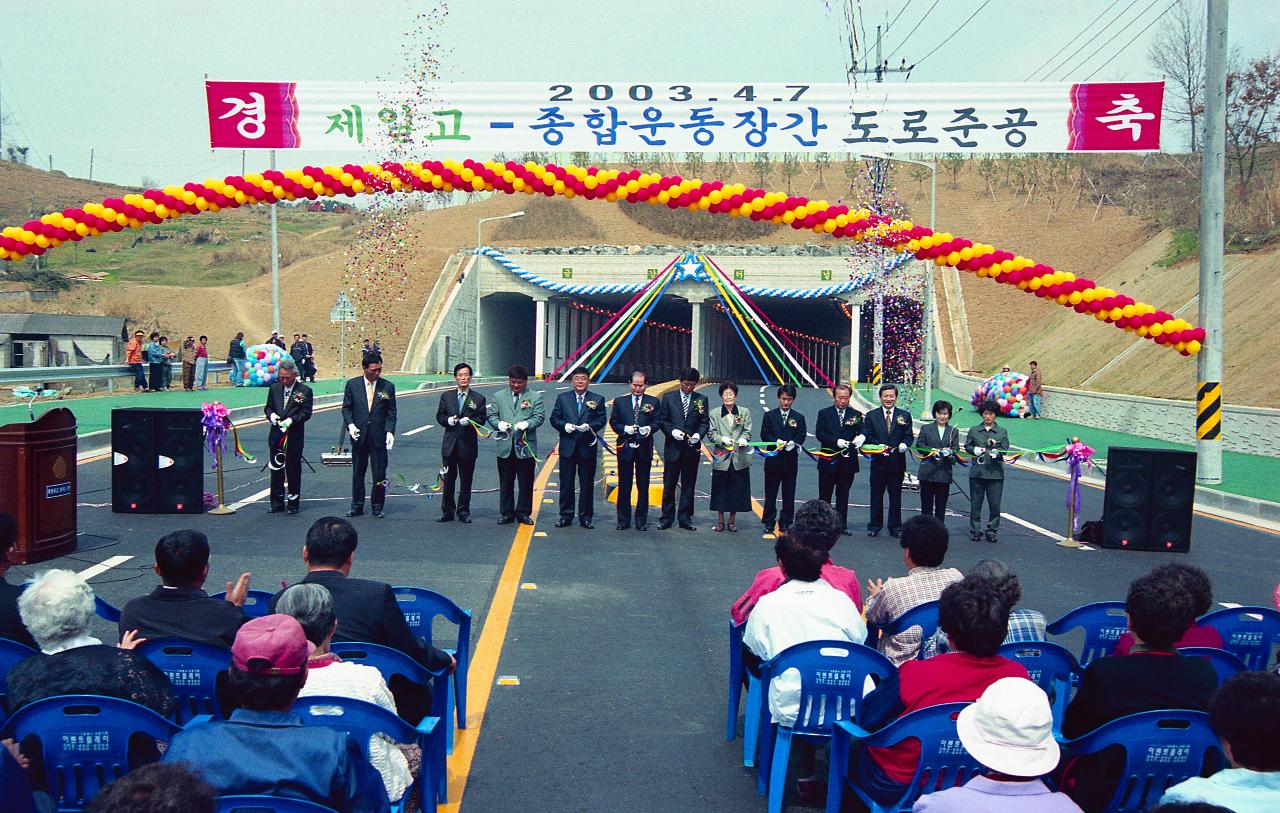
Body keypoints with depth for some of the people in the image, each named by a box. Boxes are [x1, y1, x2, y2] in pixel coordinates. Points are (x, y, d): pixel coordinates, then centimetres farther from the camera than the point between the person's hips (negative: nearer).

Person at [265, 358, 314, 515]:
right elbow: (268, 407, 15)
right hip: (276, 436, 4)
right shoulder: (274, 388, 9)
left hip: (295, 436, -4)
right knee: (276, 470, 8)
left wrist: (291, 420, -21)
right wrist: (271, 415, -8)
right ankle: (277, 503, 15)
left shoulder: (305, 391, -4)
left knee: (293, 470, 2)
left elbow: (306, 413, -7)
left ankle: (293, 503, 12)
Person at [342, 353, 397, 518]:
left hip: (379, 436, -1)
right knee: (357, 472, 9)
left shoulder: (388, 386, 2)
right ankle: (357, 506, 18)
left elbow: (391, 412, 3)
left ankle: (377, 507, 12)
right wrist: (350, 424, -10)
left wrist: (390, 431, -9)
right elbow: (346, 408, 6)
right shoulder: (352, 384, 3)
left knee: (380, 474, 0)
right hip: (359, 435, 1)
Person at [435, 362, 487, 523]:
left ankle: (463, 513, 14)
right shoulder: (446, 396, 9)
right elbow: (439, 416, 9)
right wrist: (448, 420, -11)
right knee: (448, 480, 6)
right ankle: (447, 512, 15)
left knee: (466, 481, 5)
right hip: (449, 444, 2)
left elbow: (482, 419, -2)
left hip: (468, 445, -2)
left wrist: (469, 421, -19)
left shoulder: (478, 399, 2)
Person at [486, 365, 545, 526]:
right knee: (506, 483, 7)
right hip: (505, 446, 2)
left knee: (526, 483, 3)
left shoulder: (535, 397, 6)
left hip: (526, 447, -2)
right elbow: (492, 415, 9)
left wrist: (527, 423, -20)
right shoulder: (498, 397, 12)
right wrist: (499, 423, -13)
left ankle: (523, 513, 14)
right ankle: (507, 513, 16)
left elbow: (539, 417, -2)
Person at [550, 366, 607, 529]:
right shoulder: (562, 398, 8)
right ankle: (565, 516, 13)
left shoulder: (597, 400, 5)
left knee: (587, 484, 4)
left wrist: (589, 426, -19)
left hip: (587, 447, -1)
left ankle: (586, 517, 13)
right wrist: (564, 425, -13)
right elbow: (554, 418, 5)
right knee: (566, 483, 5)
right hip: (567, 447, 1)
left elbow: (602, 419, -1)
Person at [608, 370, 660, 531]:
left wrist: (649, 428, -20)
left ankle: (641, 521, 12)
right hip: (625, 448, 1)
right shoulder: (619, 402, 9)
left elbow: (657, 421, 1)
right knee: (624, 486, 5)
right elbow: (613, 422, 6)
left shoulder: (653, 402, 6)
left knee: (643, 487, 3)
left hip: (644, 449, 0)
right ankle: (623, 520, 13)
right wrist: (624, 428, -13)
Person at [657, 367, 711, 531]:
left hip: (692, 449, 1)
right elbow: (661, 420, 3)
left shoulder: (701, 399, 6)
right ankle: (667, 518, 11)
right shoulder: (668, 398, 4)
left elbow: (705, 422, 4)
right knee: (669, 485, 3)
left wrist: (698, 434, -14)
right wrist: (672, 431, -14)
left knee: (688, 486, 7)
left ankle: (685, 518, 14)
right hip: (672, 448, -1)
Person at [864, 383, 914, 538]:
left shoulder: (905, 416, 8)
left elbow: (908, 436, 5)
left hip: (897, 461, 1)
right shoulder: (871, 416, 6)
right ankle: (874, 525, 13)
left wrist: (904, 444, -16)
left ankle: (895, 526, 13)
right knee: (876, 494, 5)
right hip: (878, 461, 0)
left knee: (896, 495, 6)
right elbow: (867, 436, 1)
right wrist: (878, 445, -15)